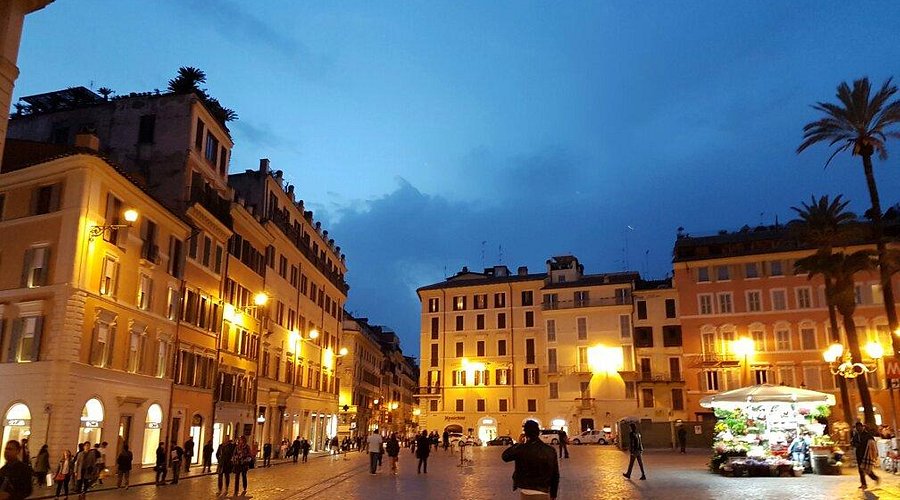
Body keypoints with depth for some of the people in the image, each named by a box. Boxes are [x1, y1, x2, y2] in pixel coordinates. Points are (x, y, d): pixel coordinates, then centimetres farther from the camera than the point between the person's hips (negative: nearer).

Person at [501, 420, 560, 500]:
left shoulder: (521, 449, -11)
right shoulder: (550, 450, -2)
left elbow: (504, 456, 6)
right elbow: (555, 475, 3)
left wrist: (518, 444, 12)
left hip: (525, 492, -1)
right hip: (543, 493, 2)